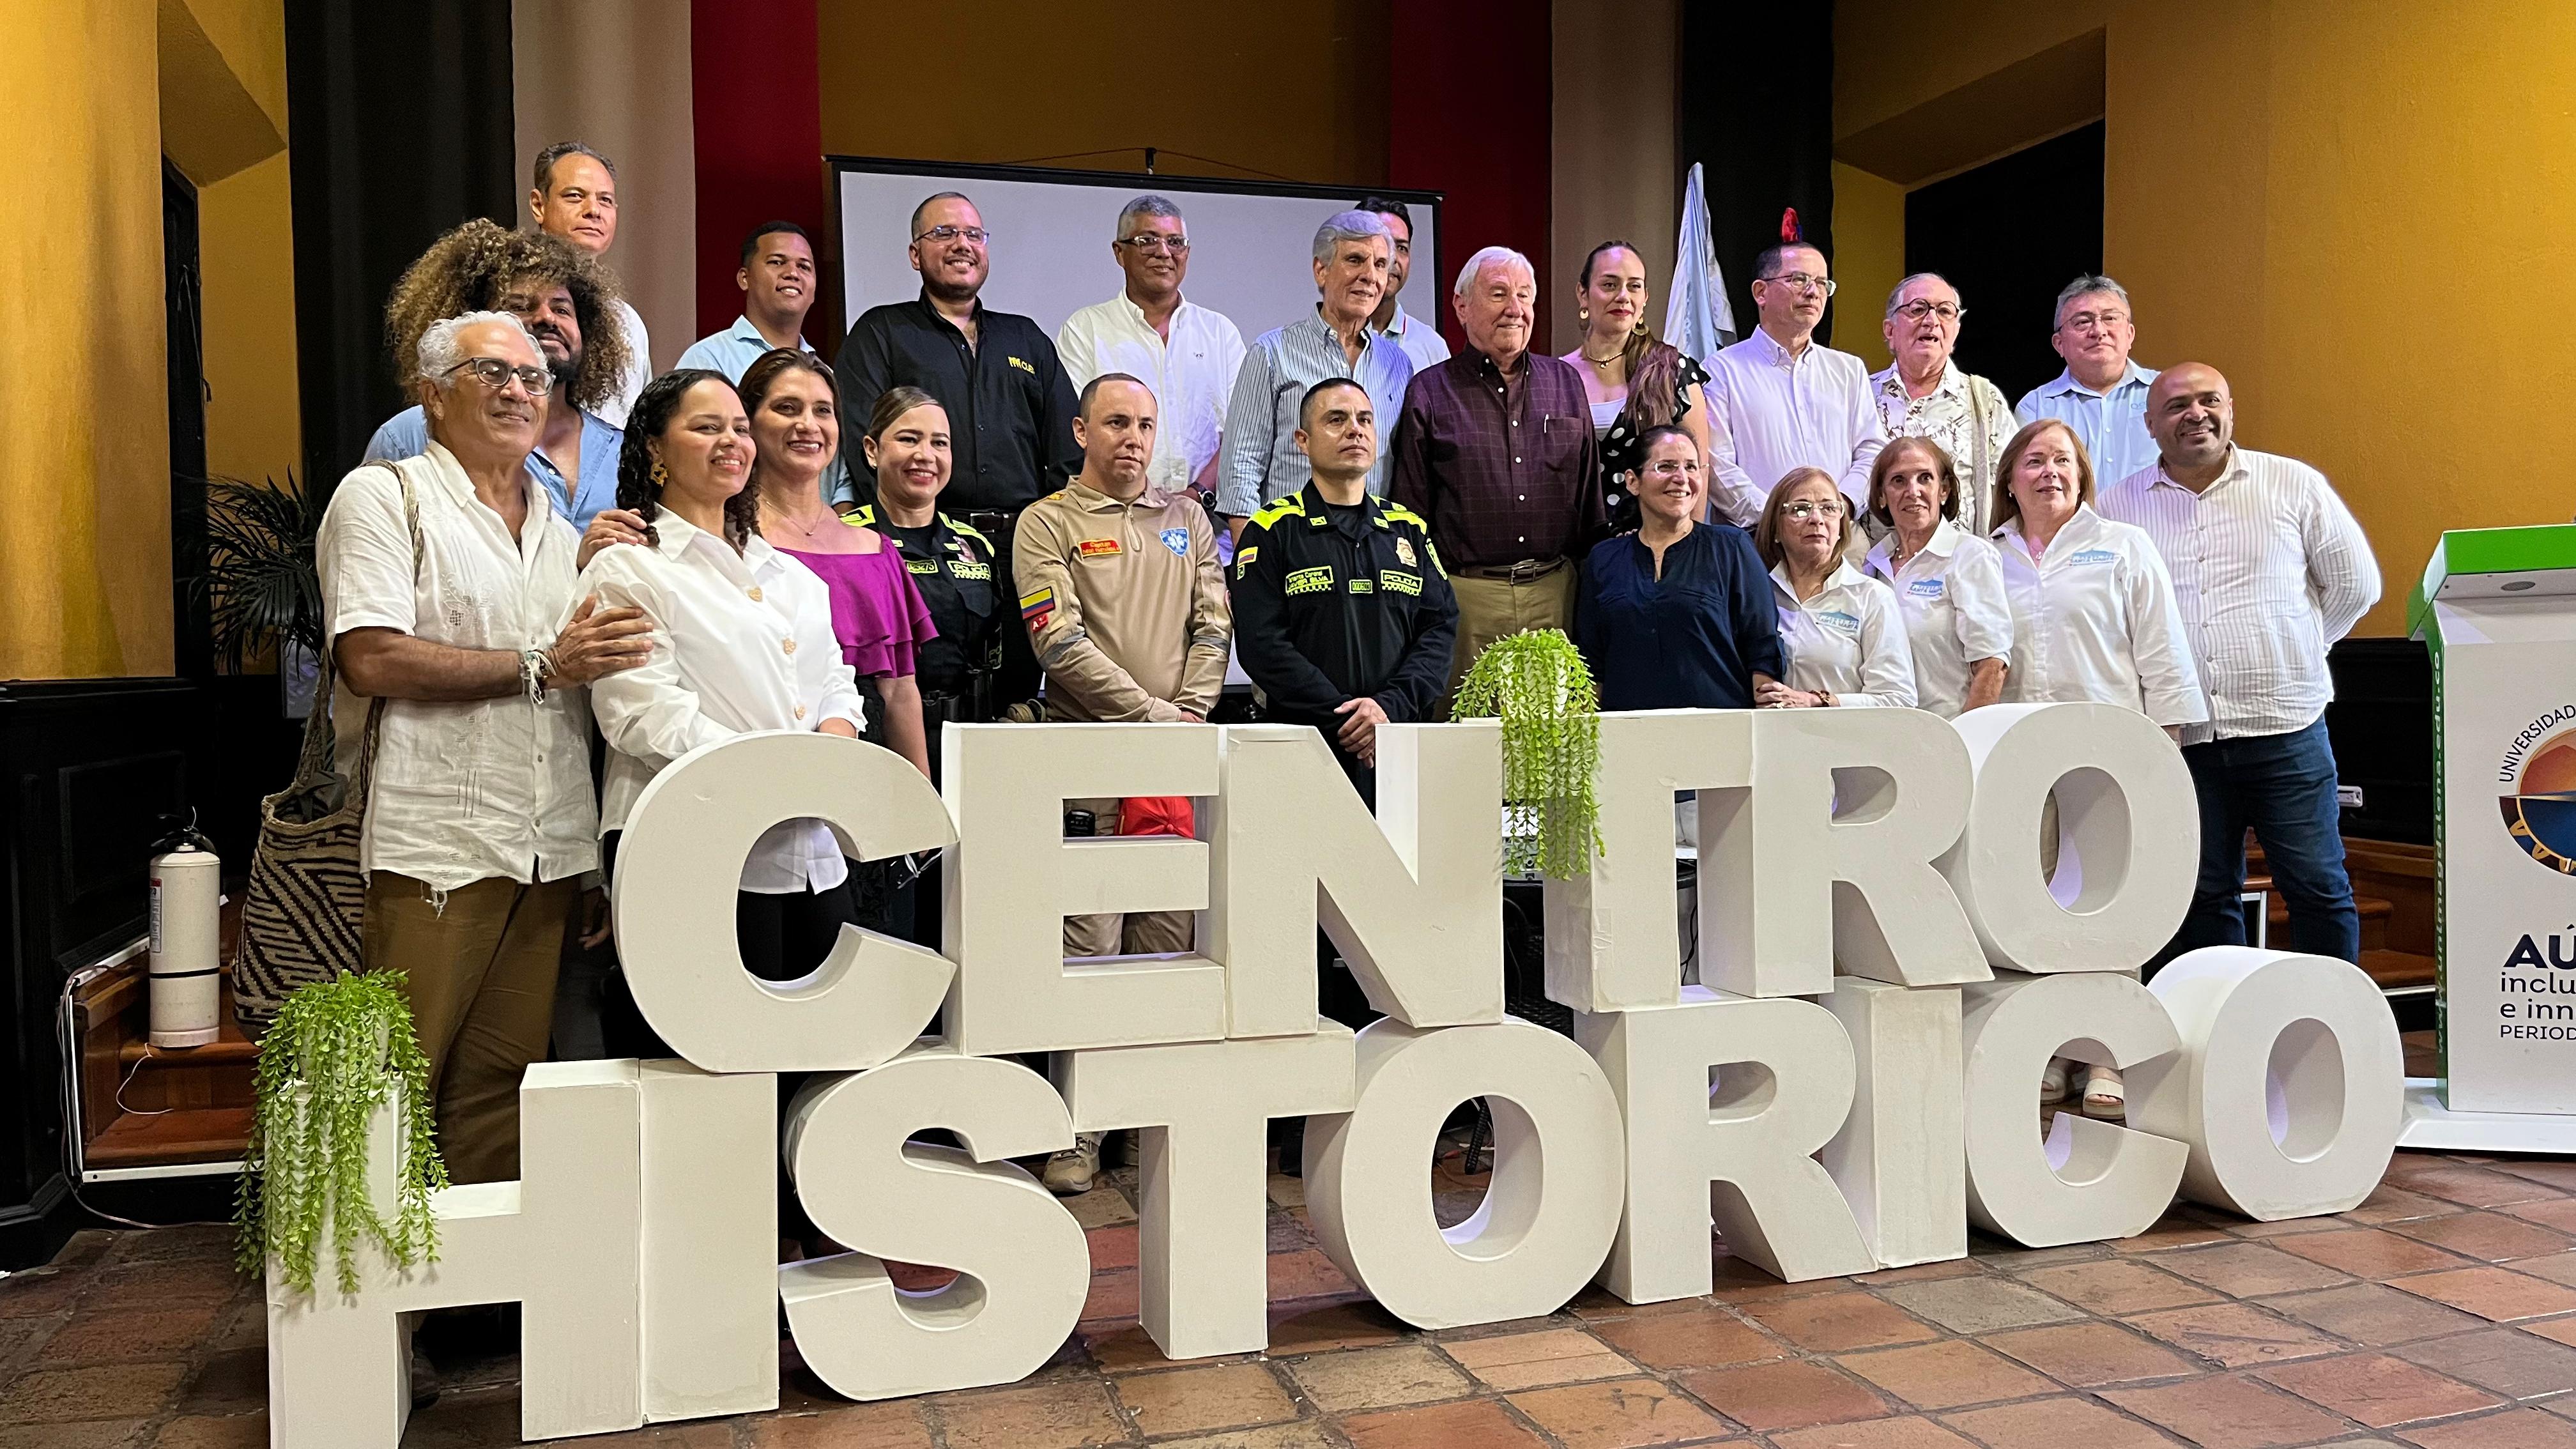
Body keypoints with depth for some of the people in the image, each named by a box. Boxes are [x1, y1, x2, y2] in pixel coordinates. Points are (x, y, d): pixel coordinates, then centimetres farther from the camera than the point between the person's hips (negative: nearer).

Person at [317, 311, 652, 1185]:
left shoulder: (561, 528, 21)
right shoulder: (384, 497, 1)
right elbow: (372, 661, -13)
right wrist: (543, 666, -12)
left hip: (550, 854, 6)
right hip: (435, 849, -6)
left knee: (504, 1086, 8)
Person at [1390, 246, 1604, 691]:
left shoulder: (1566, 384, 14)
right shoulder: (1429, 393, 3)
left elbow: (1592, 499, 17)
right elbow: (1410, 514, 2)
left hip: (1555, 592, 3)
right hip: (1466, 597, -3)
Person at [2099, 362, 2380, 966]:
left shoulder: (2294, 484, 4)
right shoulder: (2117, 507, 5)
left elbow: (2354, 582, 11)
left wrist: (2295, 649, 9)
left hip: (2285, 726, -1)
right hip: (2179, 736, 1)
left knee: (2319, 888, 3)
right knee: (2203, 898, 9)